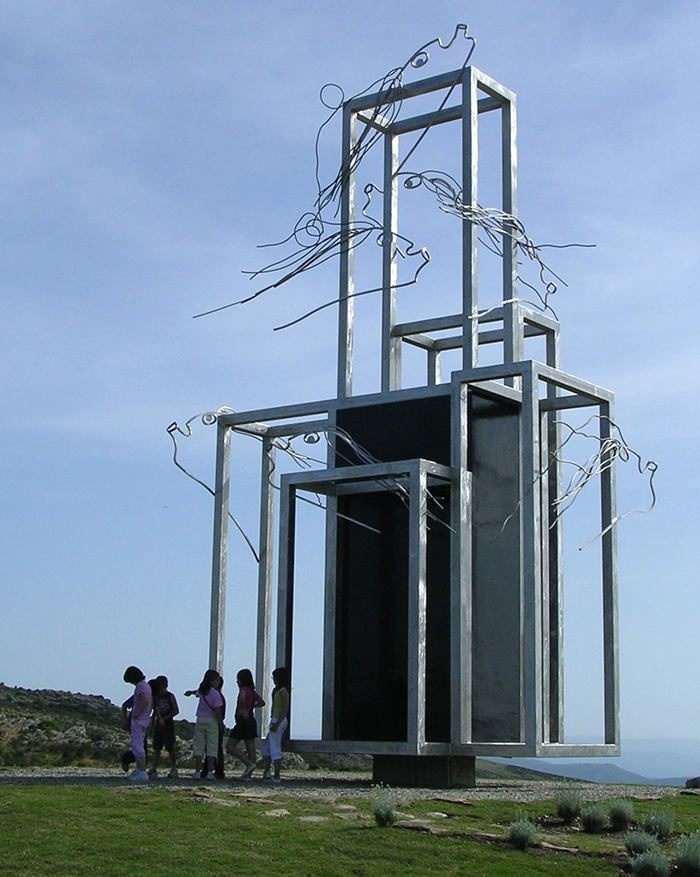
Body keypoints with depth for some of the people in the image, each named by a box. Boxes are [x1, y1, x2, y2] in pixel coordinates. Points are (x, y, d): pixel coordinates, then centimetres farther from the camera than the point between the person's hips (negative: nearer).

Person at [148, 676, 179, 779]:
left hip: (168, 725, -5)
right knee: (157, 748, 3)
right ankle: (153, 769, 2)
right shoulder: (156, 697, 10)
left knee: (170, 748, -2)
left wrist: (165, 718, -16)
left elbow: (176, 711, -7)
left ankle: (174, 769, 6)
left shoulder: (170, 696, -5)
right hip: (158, 725, 5)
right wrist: (153, 724, 10)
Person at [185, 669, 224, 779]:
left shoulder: (201, 691, 4)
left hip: (200, 721, 4)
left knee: (198, 747, 6)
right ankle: (210, 772, -4)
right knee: (212, 747, 1)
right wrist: (221, 723, -2)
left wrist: (191, 692, 53)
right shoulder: (215, 694, -12)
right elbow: (217, 711, -15)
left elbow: (197, 692, 30)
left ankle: (197, 772, 2)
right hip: (211, 721, -4)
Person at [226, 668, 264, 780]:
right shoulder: (253, 691, 14)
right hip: (251, 721, 9)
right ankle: (247, 774, 4)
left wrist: (244, 709, -23)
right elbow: (262, 703, 28)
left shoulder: (244, 689, -10)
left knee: (230, 747, -4)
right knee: (251, 749, 4)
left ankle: (249, 763, -16)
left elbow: (242, 697, -34)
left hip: (243, 721, -9)